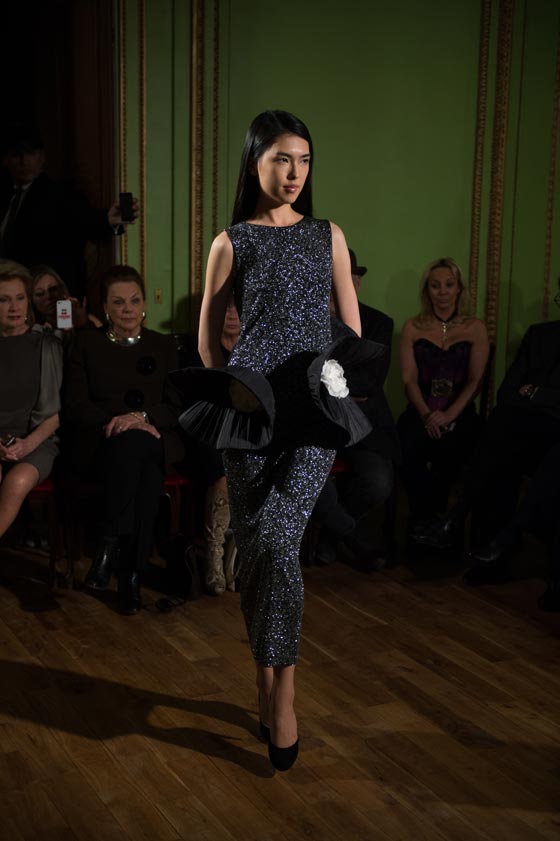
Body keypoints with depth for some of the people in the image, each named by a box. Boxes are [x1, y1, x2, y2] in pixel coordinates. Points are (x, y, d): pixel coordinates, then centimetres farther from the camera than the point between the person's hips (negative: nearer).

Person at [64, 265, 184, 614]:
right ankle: (131, 570, -37)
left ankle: (111, 547, -32)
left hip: (155, 443, 1)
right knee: (130, 446, -37)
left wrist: (142, 416, -15)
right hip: (99, 443, -1)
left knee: (134, 447, -36)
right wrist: (116, 421, -14)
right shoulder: (87, 343, 13)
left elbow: (177, 406, 7)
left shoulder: (164, 346, 15)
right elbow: (75, 405, 4)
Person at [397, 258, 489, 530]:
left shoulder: (475, 328, 9)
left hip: (460, 413, -1)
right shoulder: (412, 328, 11)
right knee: (406, 452, -33)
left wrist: (449, 415, -15)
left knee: (449, 450, -34)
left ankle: (424, 520, -10)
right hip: (420, 412, 1)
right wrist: (426, 415, -14)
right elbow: (409, 379, 3)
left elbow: (475, 381, 1)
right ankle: (430, 522, -10)